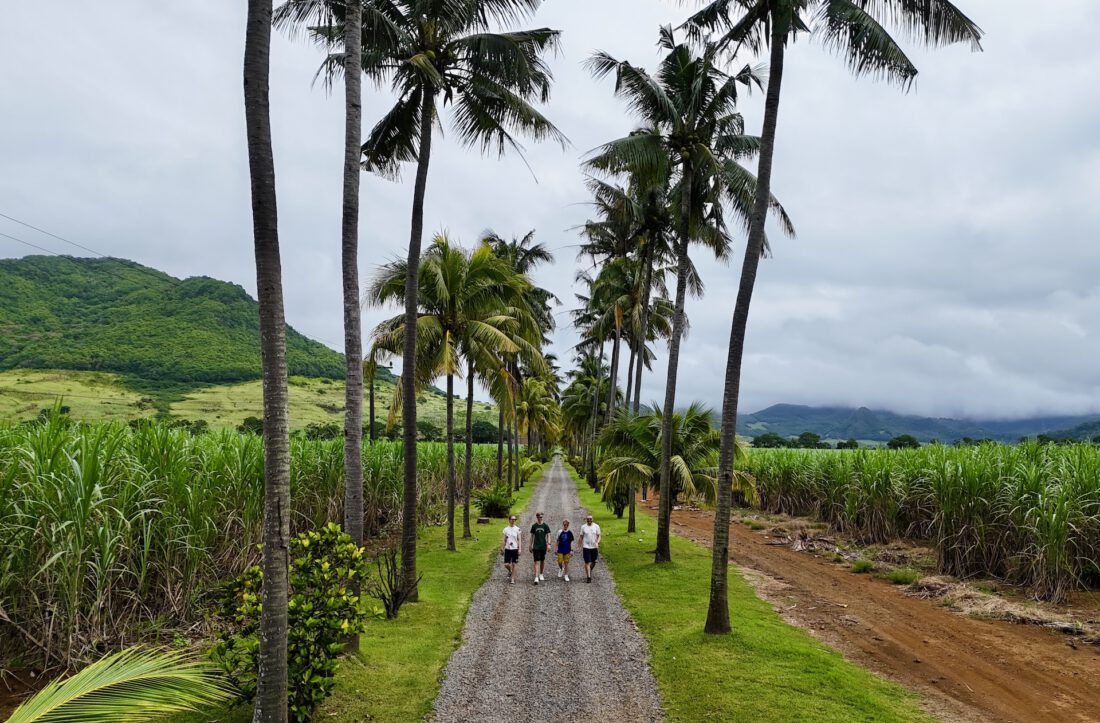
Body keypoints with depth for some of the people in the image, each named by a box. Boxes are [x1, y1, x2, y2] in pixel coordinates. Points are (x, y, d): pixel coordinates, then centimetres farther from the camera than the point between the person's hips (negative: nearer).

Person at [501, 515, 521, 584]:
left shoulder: (517, 529, -1)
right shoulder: (506, 529, 4)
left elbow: (519, 539, 0)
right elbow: (504, 540, 9)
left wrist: (519, 549, -7)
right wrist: (502, 548, 6)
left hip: (515, 549, -1)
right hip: (507, 549, 1)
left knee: (513, 564, 1)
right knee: (506, 564, -3)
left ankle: (512, 579, 11)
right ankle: (510, 572, 30)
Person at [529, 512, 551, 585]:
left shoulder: (545, 526, 1)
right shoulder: (534, 526, 3)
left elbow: (548, 535, -1)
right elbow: (532, 536, 10)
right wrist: (530, 545, 10)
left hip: (543, 546, 1)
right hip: (536, 547, -1)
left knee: (542, 561, 13)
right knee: (537, 562, -10)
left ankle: (541, 575, 31)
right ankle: (536, 577, -16)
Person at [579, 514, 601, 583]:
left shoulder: (596, 526, 1)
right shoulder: (583, 527, 0)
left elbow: (598, 536, 3)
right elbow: (581, 537, 7)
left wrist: (597, 542, -16)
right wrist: (581, 547, 5)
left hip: (594, 547, 2)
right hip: (586, 547, -2)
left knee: (593, 562, 10)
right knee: (587, 562, -7)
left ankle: (589, 571, 37)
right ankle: (588, 577, -4)